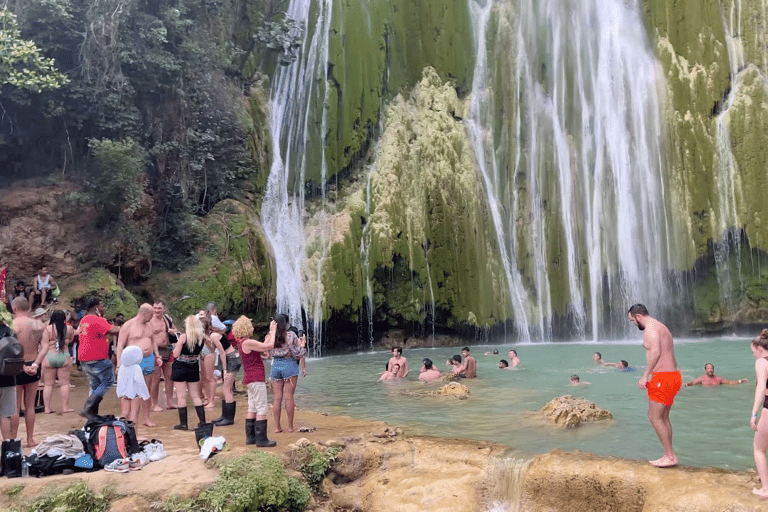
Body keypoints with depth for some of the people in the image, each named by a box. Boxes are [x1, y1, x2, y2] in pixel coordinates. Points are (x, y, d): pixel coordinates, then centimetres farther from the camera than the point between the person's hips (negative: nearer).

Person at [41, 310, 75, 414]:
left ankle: (47, 408, 12)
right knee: (64, 384, 6)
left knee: (48, 384, 8)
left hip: (49, 358, 0)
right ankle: (65, 407, 8)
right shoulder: (69, 329, 0)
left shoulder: (47, 329, -5)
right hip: (64, 357, 0)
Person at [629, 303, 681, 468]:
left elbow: (656, 353, -26)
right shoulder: (660, 327, 19)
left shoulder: (651, 328, -13)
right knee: (663, 417, 15)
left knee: (654, 417, -5)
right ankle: (669, 456, 18)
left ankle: (670, 456, -1)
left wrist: (645, 376, -25)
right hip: (674, 374, 11)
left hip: (663, 378, -11)